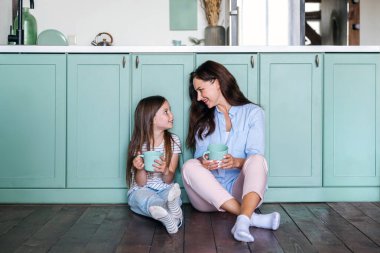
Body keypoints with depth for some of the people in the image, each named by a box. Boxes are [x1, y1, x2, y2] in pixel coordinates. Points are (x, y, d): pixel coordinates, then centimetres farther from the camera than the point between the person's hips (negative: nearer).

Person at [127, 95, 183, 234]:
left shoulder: (173, 141, -2)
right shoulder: (138, 144, -5)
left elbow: (168, 180, -5)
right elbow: (141, 183, -7)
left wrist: (166, 171, -30)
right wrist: (140, 169, -29)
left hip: (164, 190, 2)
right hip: (141, 191, -2)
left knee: (173, 192, -33)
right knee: (142, 196, -36)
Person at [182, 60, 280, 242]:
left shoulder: (252, 112, 7)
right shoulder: (203, 119, 17)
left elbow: (255, 157, -4)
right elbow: (199, 156, 6)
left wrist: (237, 162, -26)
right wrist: (204, 163, -19)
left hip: (241, 189, -2)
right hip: (209, 192, 3)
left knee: (258, 160, -29)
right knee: (190, 166, -27)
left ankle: (242, 221, -51)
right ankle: (252, 217, -35)